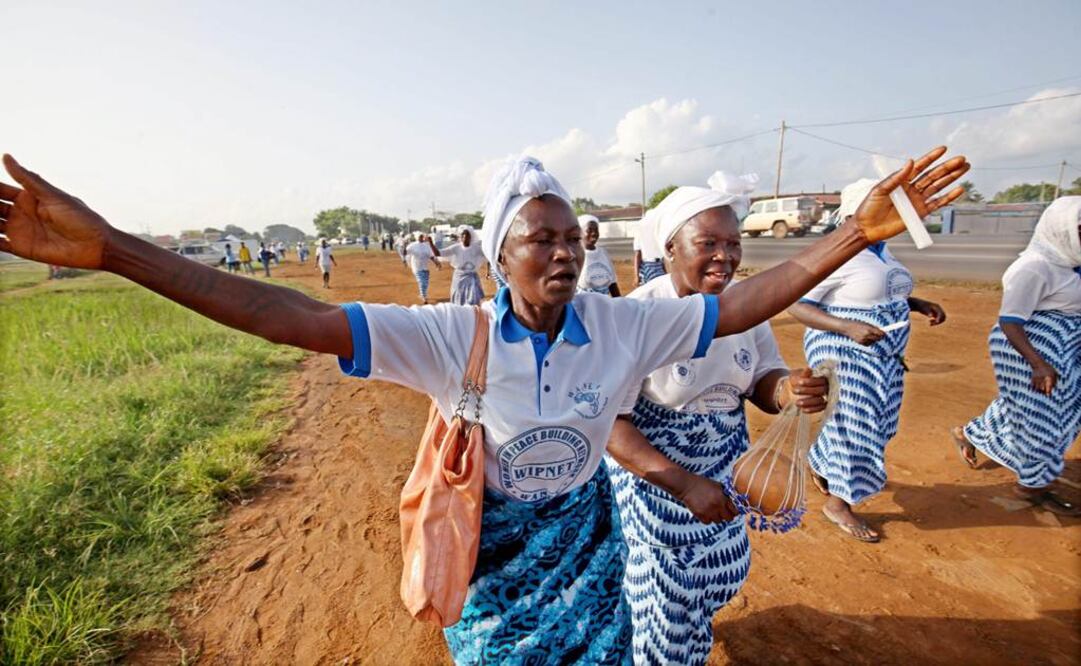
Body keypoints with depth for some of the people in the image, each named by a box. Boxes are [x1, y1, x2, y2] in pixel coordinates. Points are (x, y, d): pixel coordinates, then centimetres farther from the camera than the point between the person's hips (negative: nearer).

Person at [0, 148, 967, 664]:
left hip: (588, 547, 2)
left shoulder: (623, 323, -16)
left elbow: (741, 305, -12)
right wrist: (112, 249, -28)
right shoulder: (454, 335, -23)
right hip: (491, 552, -1)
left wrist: (856, 232, -16)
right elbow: (306, 320, -26)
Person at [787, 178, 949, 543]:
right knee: (852, 426, 1)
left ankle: (819, 464, 42)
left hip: (884, 355, 9)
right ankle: (837, 503, 20)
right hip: (845, 355, -9)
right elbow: (795, 304, -22)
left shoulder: (880, 249, 9)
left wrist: (919, 304, 5)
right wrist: (849, 328, -30)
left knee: (871, 422, 19)